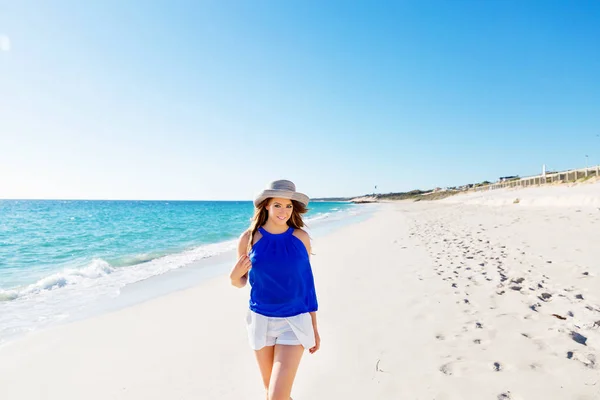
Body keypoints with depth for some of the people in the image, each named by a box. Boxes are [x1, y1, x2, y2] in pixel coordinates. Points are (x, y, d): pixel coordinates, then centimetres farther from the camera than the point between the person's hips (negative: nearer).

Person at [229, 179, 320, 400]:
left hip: (294, 323, -1)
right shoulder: (249, 238, -8)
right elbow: (241, 282, 4)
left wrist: (314, 327, 4)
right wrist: (234, 276, -20)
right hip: (261, 320, 2)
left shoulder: (301, 237, -7)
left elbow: (307, 281, 0)